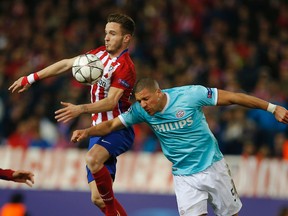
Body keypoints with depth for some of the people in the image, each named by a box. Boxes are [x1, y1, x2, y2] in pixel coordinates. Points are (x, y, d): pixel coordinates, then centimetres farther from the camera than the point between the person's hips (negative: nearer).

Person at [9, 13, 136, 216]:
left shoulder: (125, 67, -16)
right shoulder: (100, 53, 8)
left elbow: (111, 102, -25)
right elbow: (67, 64, 16)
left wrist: (80, 109, -37)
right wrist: (31, 78, 17)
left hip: (118, 129, -8)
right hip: (98, 129, 8)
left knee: (93, 159, -37)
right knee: (97, 197, 1)